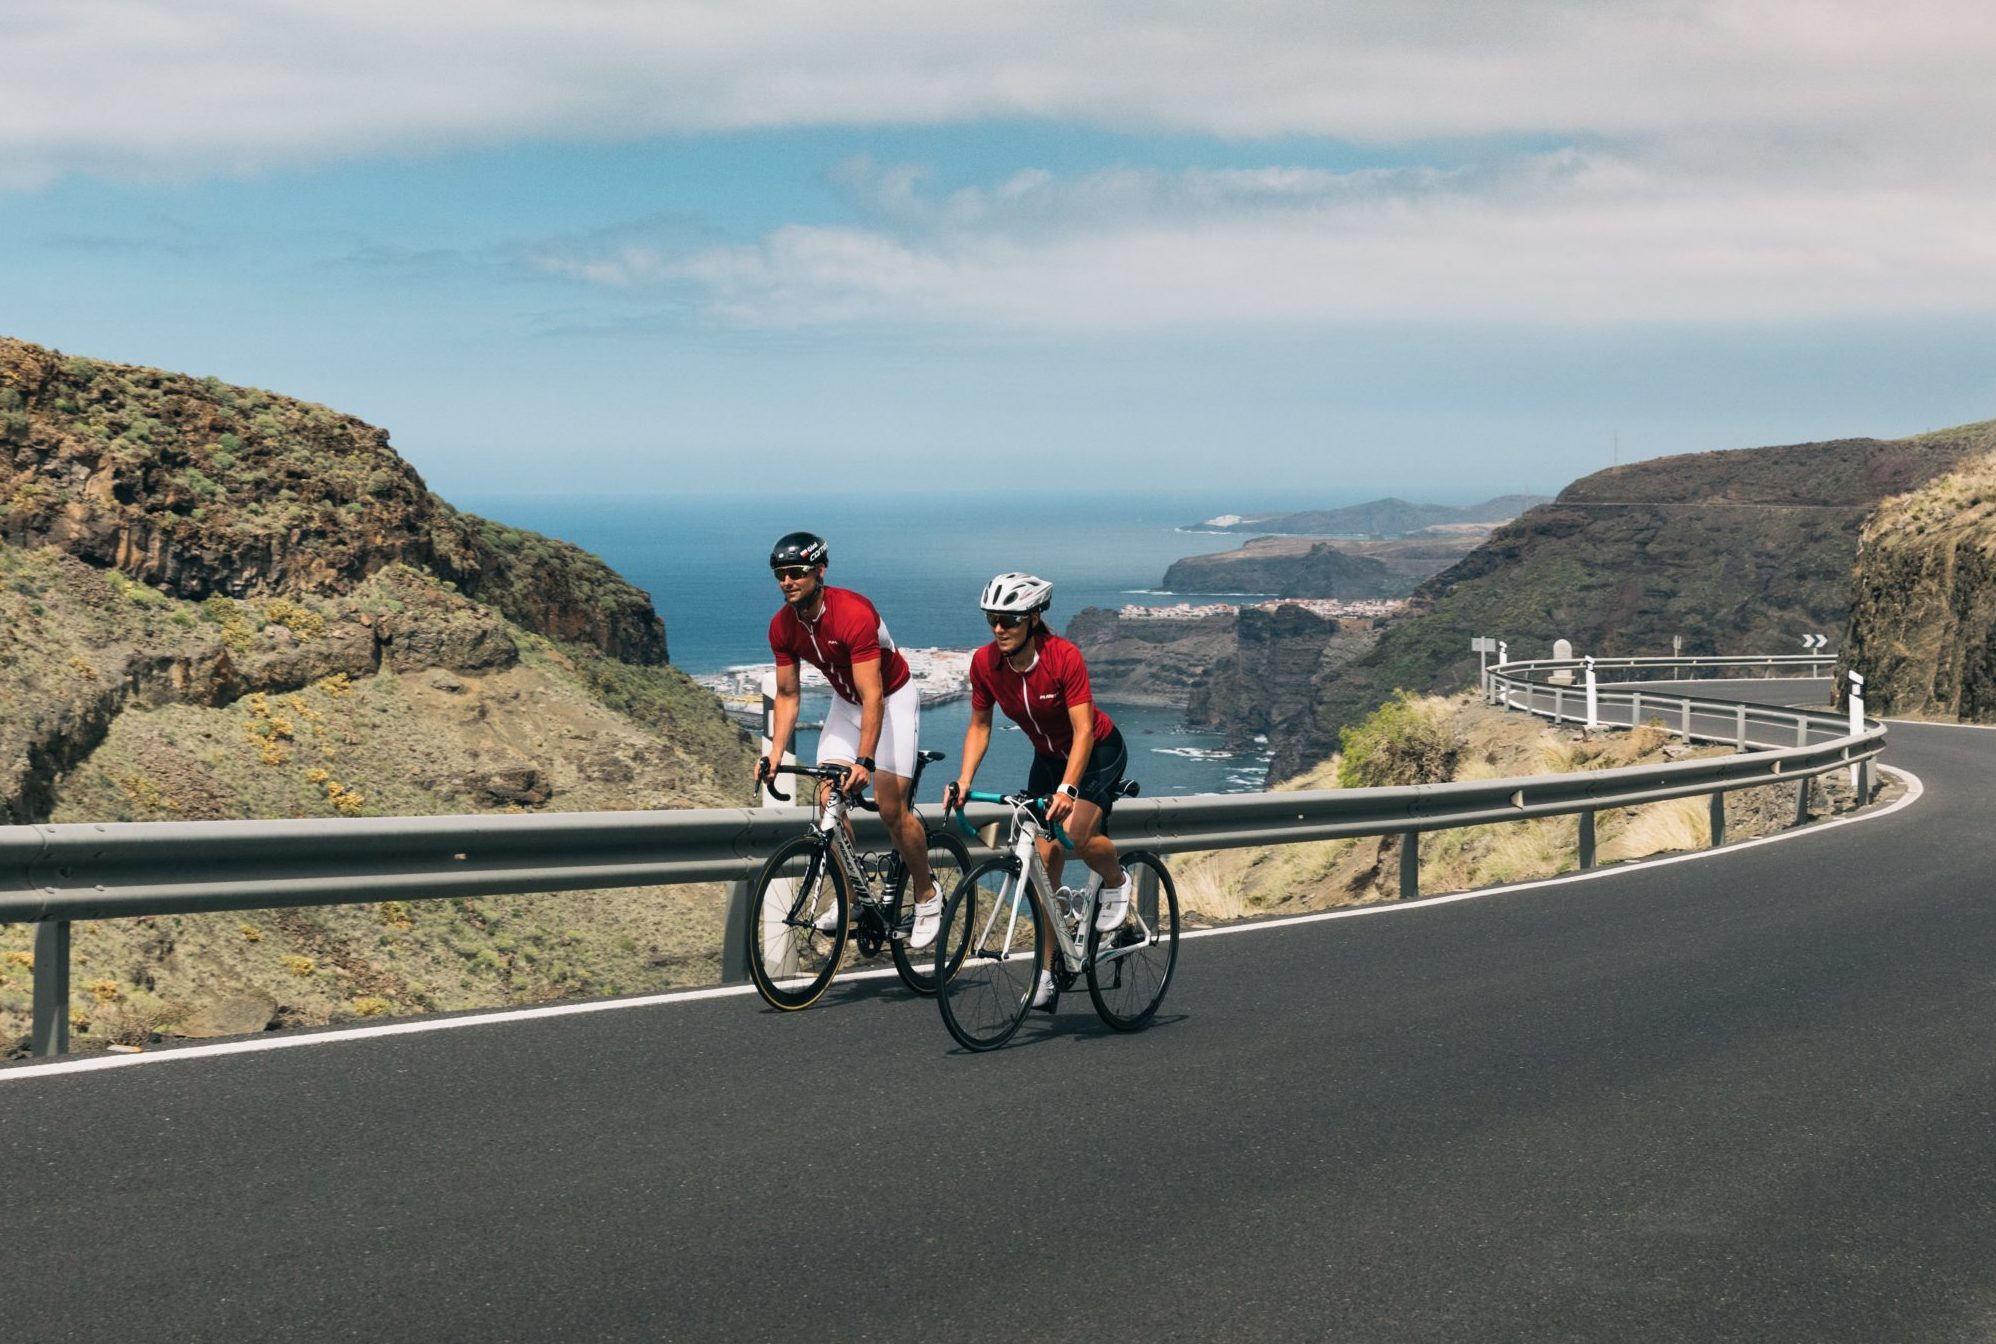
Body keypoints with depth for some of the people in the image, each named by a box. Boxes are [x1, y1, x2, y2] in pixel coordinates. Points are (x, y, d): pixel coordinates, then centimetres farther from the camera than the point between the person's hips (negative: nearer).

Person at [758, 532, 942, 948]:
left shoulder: (854, 614, -34)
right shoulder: (783, 627, -13)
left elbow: (872, 696, -36)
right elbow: (787, 695, -4)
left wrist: (865, 762, -42)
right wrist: (775, 753, -17)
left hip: (891, 698, -6)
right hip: (846, 701, 6)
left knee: (891, 809, -11)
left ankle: (927, 896, 8)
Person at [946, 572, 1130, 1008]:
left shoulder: (1064, 657, -31)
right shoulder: (985, 663, -17)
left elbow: (1083, 731, -32)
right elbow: (979, 726, -4)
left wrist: (1067, 789, -44)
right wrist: (963, 781, -17)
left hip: (1098, 751, -5)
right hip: (1047, 756, 5)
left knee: (1074, 832, -29)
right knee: (1045, 860, -1)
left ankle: (1116, 882, 5)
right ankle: (1048, 970, 7)